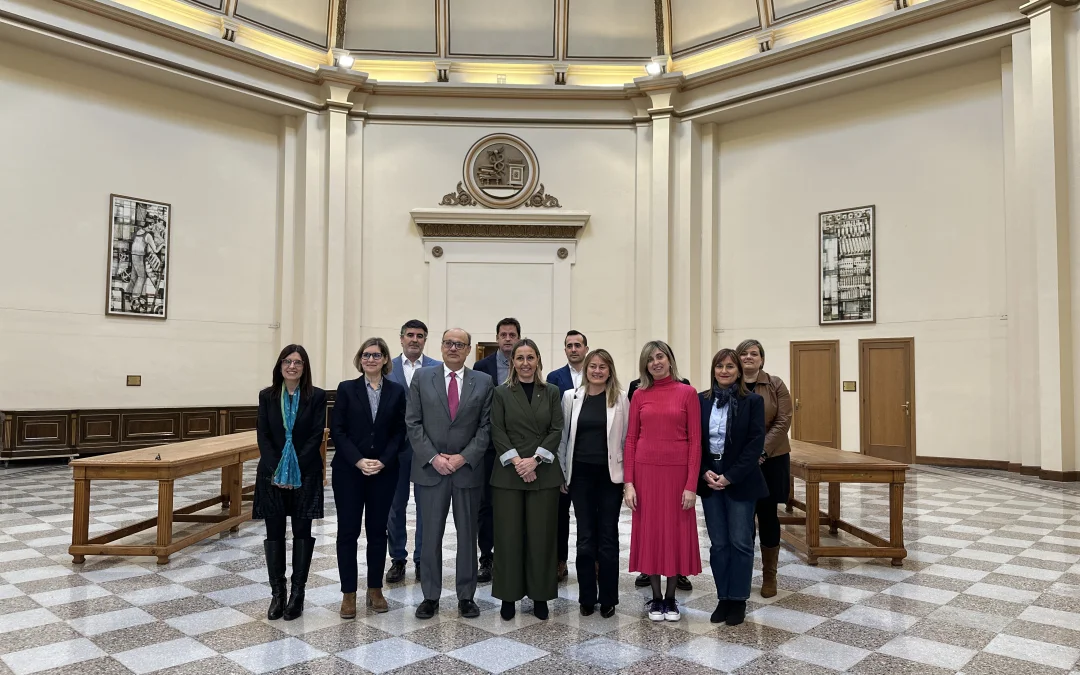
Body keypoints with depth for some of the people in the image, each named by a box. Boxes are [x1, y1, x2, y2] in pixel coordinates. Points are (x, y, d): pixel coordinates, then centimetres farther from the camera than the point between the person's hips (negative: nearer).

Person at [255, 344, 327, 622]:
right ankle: (277, 593, 17)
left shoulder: (317, 396, -2)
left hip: (305, 474, -1)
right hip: (273, 473, 2)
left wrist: (295, 469, -14)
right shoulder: (267, 396, 4)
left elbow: (317, 435, -6)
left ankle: (297, 593, 15)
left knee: (303, 532, 4)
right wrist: (276, 470, -11)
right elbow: (263, 436, 0)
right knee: (274, 532, 5)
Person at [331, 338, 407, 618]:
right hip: (349, 470, -1)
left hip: (384, 471, 1)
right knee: (348, 531, 2)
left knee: (378, 531, 9)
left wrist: (383, 461, -11)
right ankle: (348, 594, 13)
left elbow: (399, 432, 2)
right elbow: (337, 429, -4)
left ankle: (375, 589, 22)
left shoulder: (396, 391, 3)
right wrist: (358, 461, -14)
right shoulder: (346, 388, 0)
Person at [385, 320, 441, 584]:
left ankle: (423, 559, 20)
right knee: (395, 504, 9)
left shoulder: (438, 368, 0)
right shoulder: (386, 368, 3)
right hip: (395, 445, 1)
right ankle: (398, 559, 22)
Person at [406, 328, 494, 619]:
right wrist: (432, 457, -10)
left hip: (468, 469, 0)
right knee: (431, 535, 7)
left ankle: (466, 596, 22)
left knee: (468, 535, 9)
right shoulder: (422, 377, 2)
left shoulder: (483, 382, 2)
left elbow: (486, 426, 0)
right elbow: (413, 422, -1)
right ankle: (430, 596, 20)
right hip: (430, 468, 0)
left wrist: (464, 457, -10)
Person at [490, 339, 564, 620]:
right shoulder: (501, 393, 4)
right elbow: (497, 432, -2)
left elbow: (556, 430, 1)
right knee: (509, 535, 2)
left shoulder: (551, 392, 8)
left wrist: (535, 459, -11)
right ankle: (508, 595, 14)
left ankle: (540, 595, 16)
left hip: (544, 473, 1)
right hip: (508, 473, -1)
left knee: (541, 535, 4)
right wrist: (517, 461, -14)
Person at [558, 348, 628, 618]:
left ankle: (608, 598, 17)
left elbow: (627, 438, 2)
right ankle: (587, 597, 19)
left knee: (608, 537, 5)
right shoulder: (571, 397, 3)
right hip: (581, 474, 1)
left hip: (610, 474, -1)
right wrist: (562, 472, 5)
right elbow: (564, 436, 6)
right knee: (585, 537, 7)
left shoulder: (620, 398, 0)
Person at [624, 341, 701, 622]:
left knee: (676, 531, 7)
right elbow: (630, 440, 3)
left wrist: (691, 484, -9)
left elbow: (695, 441, -4)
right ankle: (656, 598, 23)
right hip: (646, 471, 2)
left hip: (677, 471, -1)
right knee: (649, 531, 8)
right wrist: (628, 482, -3)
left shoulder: (687, 393, -1)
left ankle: (671, 597, 24)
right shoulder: (640, 395, 4)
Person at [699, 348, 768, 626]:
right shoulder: (701, 401, 5)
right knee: (718, 543, 9)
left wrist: (730, 476, -14)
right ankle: (723, 598, 20)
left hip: (740, 481, -3)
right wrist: (704, 472, -8)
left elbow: (756, 443, -9)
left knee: (740, 542, 3)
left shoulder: (752, 401, -4)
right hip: (709, 480, 3)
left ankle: (738, 600, 17)